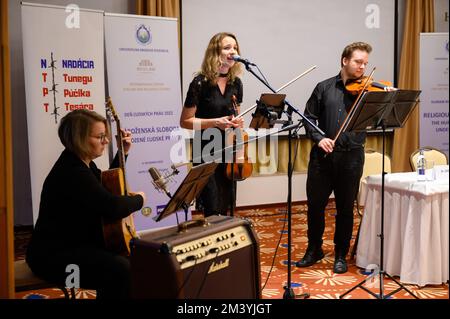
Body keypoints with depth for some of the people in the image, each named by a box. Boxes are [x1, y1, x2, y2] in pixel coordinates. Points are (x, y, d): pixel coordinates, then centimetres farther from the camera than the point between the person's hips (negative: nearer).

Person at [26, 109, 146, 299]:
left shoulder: (82, 162, 10)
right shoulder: (72, 172, -23)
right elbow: (112, 207, -32)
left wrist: (123, 153, 18)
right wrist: (138, 199, -12)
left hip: (76, 244, 11)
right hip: (53, 256, -11)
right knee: (122, 269, -27)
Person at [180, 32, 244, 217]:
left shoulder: (235, 83, 4)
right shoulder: (201, 82, -13)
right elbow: (185, 121, -9)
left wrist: (237, 122, -4)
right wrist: (214, 122, -20)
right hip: (206, 153, -6)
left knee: (225, 208, 11)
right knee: (213, 211, -9)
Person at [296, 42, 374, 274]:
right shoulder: (324, 88, 6)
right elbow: (309, 117, 6)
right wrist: (318, 138, -10)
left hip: (351, 156, -1)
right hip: (322, 155, 1)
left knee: (345, 208, 7)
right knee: (315, 204, 8)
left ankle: (341, 255, 23)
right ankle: (314, 249, 28)